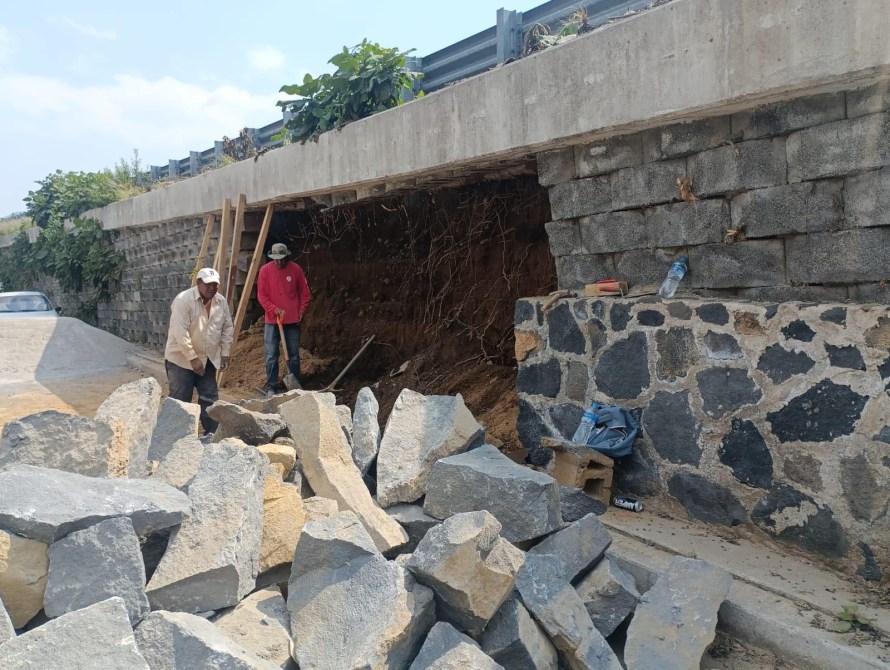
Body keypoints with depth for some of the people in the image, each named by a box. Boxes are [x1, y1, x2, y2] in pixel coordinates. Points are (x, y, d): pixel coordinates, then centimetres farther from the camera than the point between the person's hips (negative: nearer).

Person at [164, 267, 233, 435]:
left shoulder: (221, 302, 1)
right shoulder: (183, 300, -19)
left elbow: (227, 328, 10)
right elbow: (180, 333, -23)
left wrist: (225, 353, 4)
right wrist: (193, 358, -22)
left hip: (208, 360, 6)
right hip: (181, 360, -6)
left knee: (210, 398, 11)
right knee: (180, 401, 0)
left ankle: (212, 433, 21)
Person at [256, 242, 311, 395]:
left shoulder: (296, 269, 0)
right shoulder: (265, 270, -2)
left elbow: (304, 293, 8)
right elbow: (261, 295, -2)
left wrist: (302, 311, 1)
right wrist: (274, 309, -13)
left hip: (292, 320, 1)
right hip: (272, 320, -1)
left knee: (294, 356, 8)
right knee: (271, 356, 0)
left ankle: (296, 386, 17)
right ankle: (271, 387, 9)